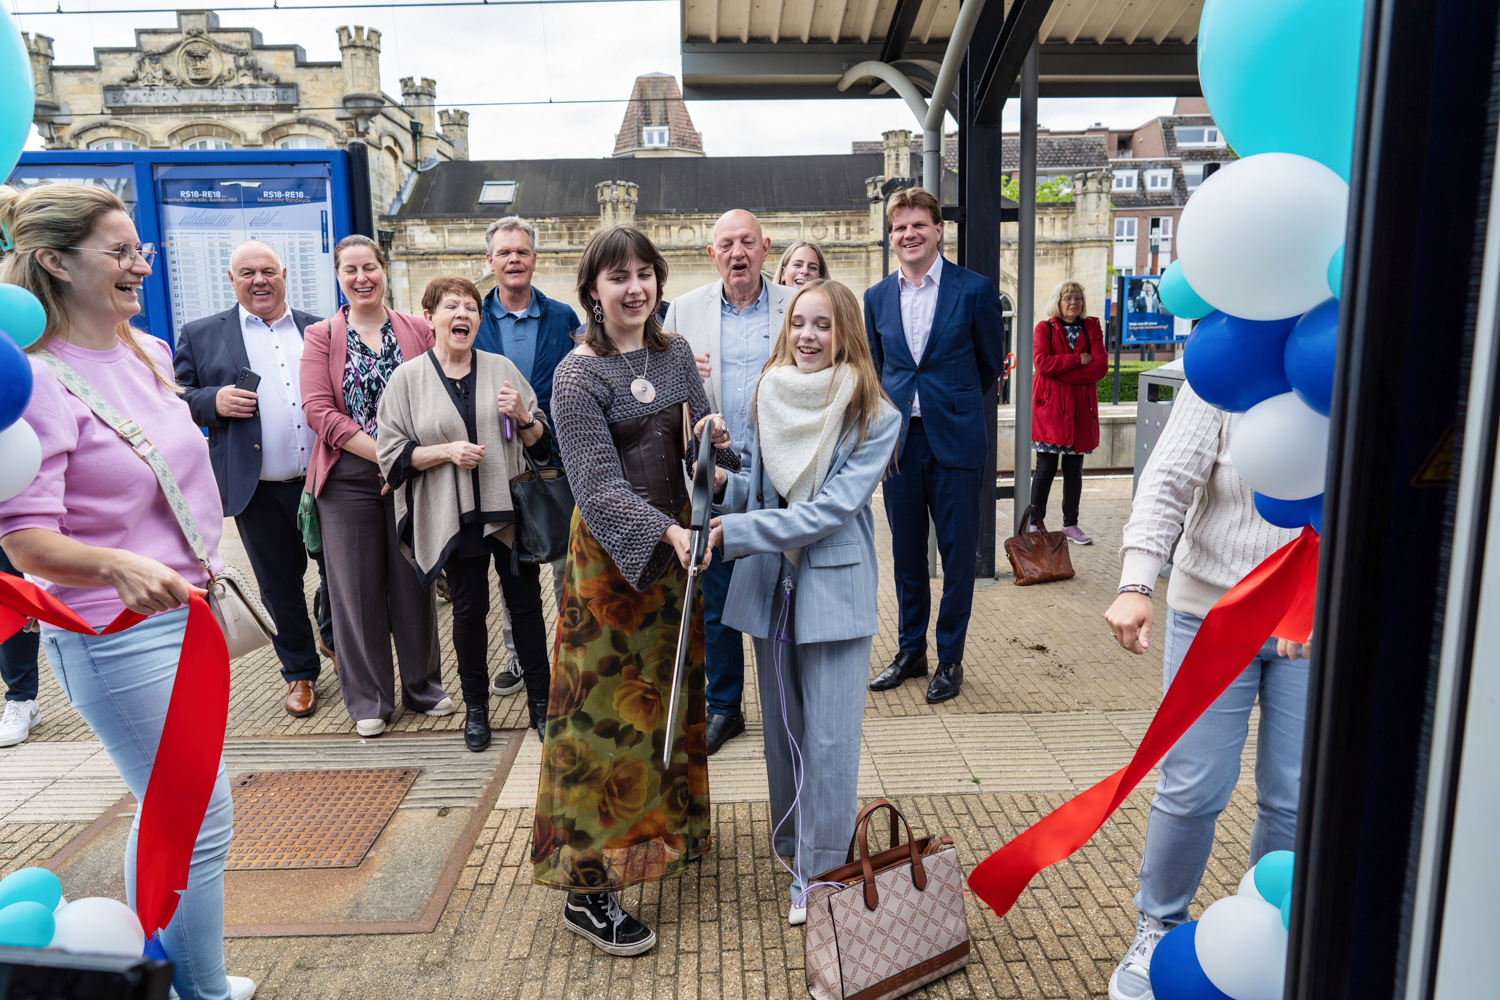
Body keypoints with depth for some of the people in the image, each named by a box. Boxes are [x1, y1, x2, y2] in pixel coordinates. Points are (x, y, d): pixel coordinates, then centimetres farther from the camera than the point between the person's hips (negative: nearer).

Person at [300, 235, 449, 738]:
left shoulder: (418, 330, 6)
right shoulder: (321, 337, 4)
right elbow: (318, 410, -7)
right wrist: (384, 454, -16)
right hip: (349, 480, 0)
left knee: (414, 582, 8)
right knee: (357, 588, 6)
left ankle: (422, 686, 25)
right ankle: (369, 699, 20)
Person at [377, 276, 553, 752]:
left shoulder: (501, 368, 7)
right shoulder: (408, 378, 2)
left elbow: (541, 442, 11)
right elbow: (392, 454, 0)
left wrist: (523, 417, -10)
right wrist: (446, 451, -14)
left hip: (510, 508, 1)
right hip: (453, 516, -1)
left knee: (526, 603, 5)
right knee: (470, 610, 7)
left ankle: (540, 701, 19)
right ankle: (476, 707, 24)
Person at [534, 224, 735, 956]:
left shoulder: (675, 354, 4)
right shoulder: (578, 376, -14)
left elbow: (699, 445, 10)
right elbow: (599, 487, -22)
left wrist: (718, 441, -13)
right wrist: (667, 533, -36)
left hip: (676, 541, 7)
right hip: (613, 552, -6)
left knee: (672, 695, 19)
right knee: (608, 710, 0)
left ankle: (667, 828, 42)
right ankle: (587, 889, 13)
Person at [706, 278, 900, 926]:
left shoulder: (875, 417, -11)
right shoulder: (768, 400, 2)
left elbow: (831, 509, -19)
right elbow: (751, 489, 10)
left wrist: (732, 531, -22)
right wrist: (723, 474, -13)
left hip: (835, 587, -4)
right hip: (769, 584, 4)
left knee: (829, 740, 1)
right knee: (781, 726, 18)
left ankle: (817, 874, 18)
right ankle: (791, 837, 40)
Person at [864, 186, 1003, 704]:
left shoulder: (974, 289, -3)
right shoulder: (876, 298, 7)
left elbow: (990, 365, 8)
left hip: (955, 441, -3)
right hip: (898, 441, 3)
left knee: (958, 554, 4)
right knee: (906, 554, 11)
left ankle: (950, 659, 19)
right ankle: (911, 652, 26)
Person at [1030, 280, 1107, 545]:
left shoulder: (1092, 328, 11)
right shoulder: (1044, 328, 5)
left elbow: (1101, 366, -2)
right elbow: (1042, 363, -11)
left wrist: (1062, 372, -11)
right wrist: (1078, 360, -11)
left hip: (1081, 406, 3)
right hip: (1049, 405, -3)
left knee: (1074, 469, 7)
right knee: (1045, 468, -3)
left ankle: (1071, 524, 15)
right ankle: (1035, 523, 5)